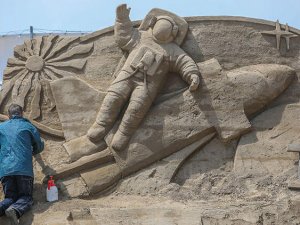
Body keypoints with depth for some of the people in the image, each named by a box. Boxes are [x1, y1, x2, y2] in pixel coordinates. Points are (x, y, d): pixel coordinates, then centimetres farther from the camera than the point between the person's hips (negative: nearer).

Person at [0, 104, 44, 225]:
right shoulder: (28, 126, 13)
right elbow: (39, 146, 23)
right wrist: (32, 151, 45)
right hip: (24, 168, -2)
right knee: (26, 197, 5)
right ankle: (15, 210, -28)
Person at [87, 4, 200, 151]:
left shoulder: (173, 50, 17)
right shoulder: (141, 37, 24)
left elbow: (186, 63, 10)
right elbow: (123, 37, 32)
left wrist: (193, 74, -8)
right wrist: (122, 19, 30)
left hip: (148, 83, -2)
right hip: (128, 73, 2)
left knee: (137, 106, -24)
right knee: (114, 96, -18)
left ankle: (123, 134, -16)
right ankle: (101, 125, -13)